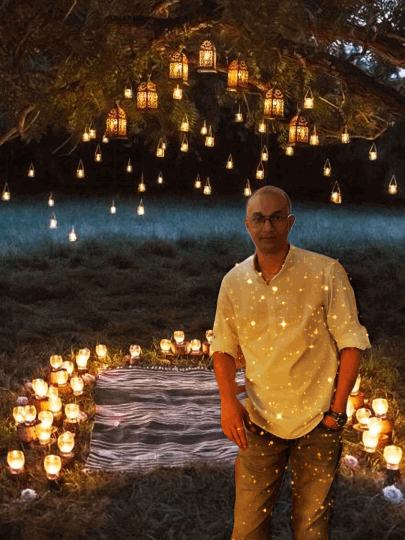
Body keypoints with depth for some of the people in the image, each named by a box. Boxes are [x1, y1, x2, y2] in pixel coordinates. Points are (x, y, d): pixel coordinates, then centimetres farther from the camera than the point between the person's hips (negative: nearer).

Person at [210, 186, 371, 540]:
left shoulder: (326, 273, -7)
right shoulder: (234, 282, 2)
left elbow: (351, 341, -5)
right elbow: (223, 346, 10)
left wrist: (337, 410, -8)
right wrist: (228, 401, -5)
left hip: (317, 418, -2)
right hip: (259, 420, 2)